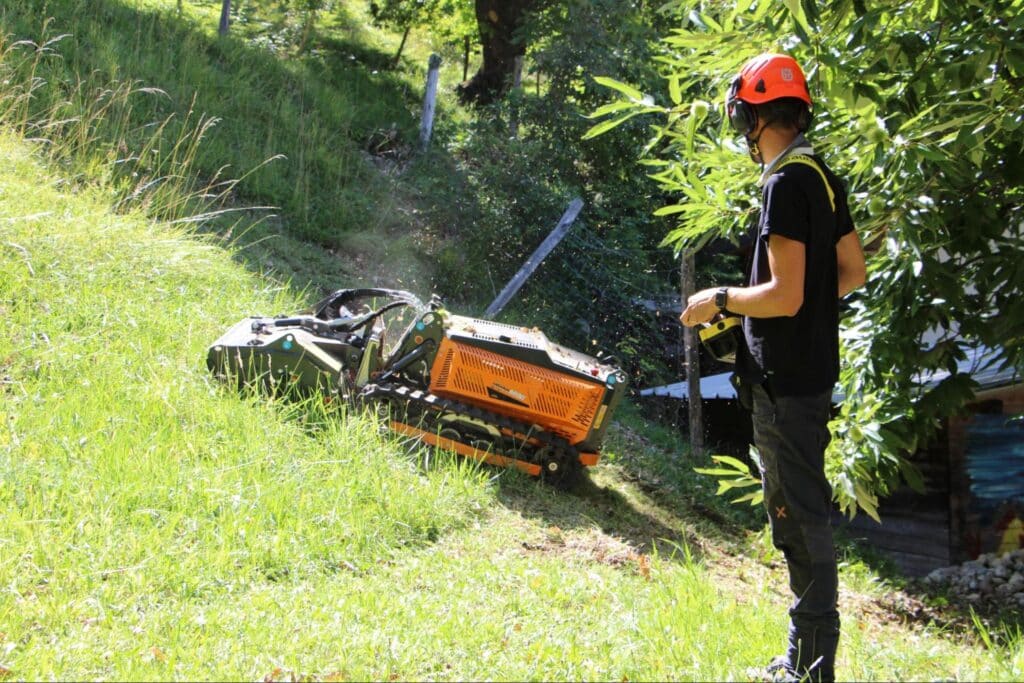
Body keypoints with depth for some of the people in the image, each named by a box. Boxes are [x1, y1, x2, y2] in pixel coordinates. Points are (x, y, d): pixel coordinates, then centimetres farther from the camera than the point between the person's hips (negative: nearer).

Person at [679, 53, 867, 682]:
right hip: (811, 368, 10)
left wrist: (720, 299, -9)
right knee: (797, 509, 17)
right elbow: (853, 272, 18)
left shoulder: (786, 184, -18)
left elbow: (784, 295, -22)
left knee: (800, 513, -4)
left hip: (787, 380, -10)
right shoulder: (822, 177, 11)